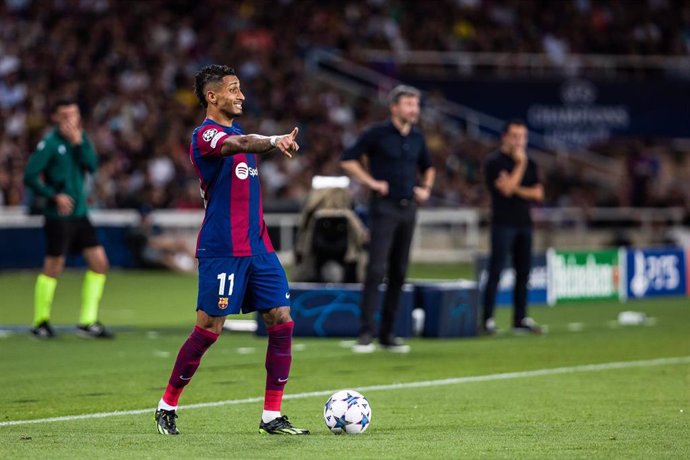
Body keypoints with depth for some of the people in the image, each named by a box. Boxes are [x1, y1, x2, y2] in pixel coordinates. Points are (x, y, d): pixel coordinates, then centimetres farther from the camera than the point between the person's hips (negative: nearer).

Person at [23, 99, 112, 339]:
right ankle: (40, 321, 12)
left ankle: (87, 322, 7)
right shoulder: (49, 143, -9)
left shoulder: (81, 139, 9)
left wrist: (78, 142, -15)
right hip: (59, 217, -6)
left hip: (80, 214, 6)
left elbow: (92, 165, -5)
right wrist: (54, 196, -17)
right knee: (53, 267, -4)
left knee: (99, 262, 1)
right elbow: (30, 176, -11)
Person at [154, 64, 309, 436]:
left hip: (257, 246, 8)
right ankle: (167, 406, 12)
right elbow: (240, 145, -33)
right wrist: (274, 141, -50)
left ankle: (272, 416, 3)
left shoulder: (235, 130, 18)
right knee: (209, 329, -5)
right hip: (222, 249, -8)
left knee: (281, 321, -1)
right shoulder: (206, 135, -11)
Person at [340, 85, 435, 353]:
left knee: (399, 272, 7)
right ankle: (366, 333, -13)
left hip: (408, 209, 6)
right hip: (384, 208, -6)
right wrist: (372, 182, -11)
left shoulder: (417, 137, 11)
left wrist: (426, 188, 11)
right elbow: (348, 160, -6)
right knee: (377, 269, -13)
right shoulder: (378, 133, -6)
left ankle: (387, 333, 13)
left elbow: (427, 167, 28)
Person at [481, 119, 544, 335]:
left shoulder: (529, 163, 15)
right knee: (495, 272, -9)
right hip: (503, 223, -6)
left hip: (524, 223, 6)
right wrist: (520, 164, -11)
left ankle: (520, 319, 13)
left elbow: (538, 193, 8)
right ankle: (487, 320, -9)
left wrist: (517, 189, -7)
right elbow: (506, 189, -17)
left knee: (523, 273, 7)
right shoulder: (495, 161, -5)